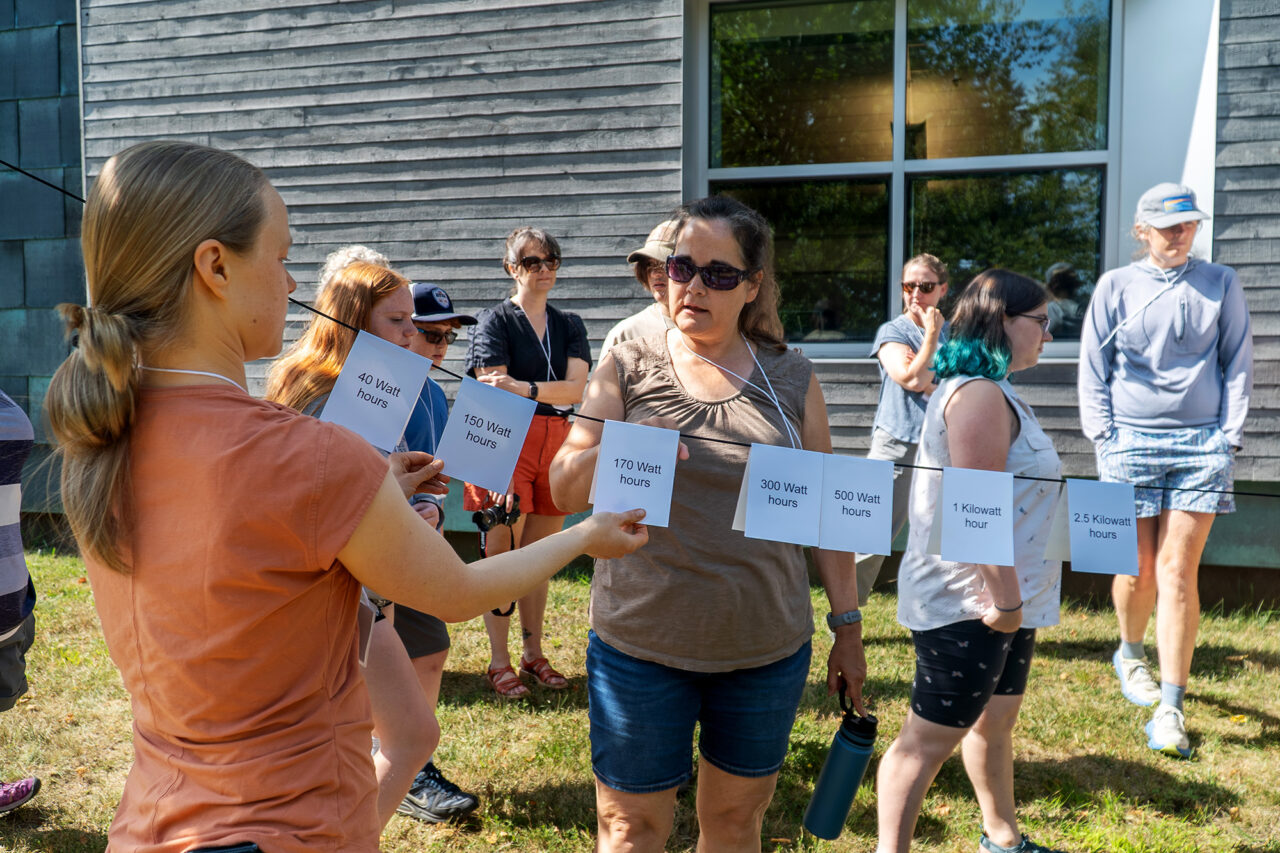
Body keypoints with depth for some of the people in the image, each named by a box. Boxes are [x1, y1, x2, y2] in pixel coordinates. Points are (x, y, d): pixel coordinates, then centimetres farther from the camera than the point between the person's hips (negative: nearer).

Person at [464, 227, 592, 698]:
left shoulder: (570, 325, 14)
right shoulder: (494, 322, 1)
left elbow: (576, 389, -3)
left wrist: (525, 388, -23)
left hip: (556, 442, 4)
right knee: (502, 553, -3)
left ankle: (534, 654, 20)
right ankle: (498, 661, 7)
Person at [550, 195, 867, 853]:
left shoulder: (791, 378, 4)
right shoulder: (627, 368, 1)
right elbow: (563, 490, -2)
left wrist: (847, 626, 7)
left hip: (768, 646, 2)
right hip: (642, 645, -1)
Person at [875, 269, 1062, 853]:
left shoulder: (991, 391, 15)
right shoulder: (980, 394, -19)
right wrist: (1004, 596, -23)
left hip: (1002, 600, 11)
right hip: (969, 603, -11)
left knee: (995, 718, 23)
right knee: (932, 735, -3)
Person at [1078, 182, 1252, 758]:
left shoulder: (1220, 283, 9)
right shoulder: (1115, 287, 7)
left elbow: (1237, 364, 10)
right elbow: (1092, 369, 8)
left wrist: (1229, 436, 2)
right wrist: (1104, 438, 0)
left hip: (1201, 445, 0)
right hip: (1130, 443, 0)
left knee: (1178, 572, -5)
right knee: (1138, 569, 5)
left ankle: (1171, 709, -1)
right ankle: (1130, 655, 35)